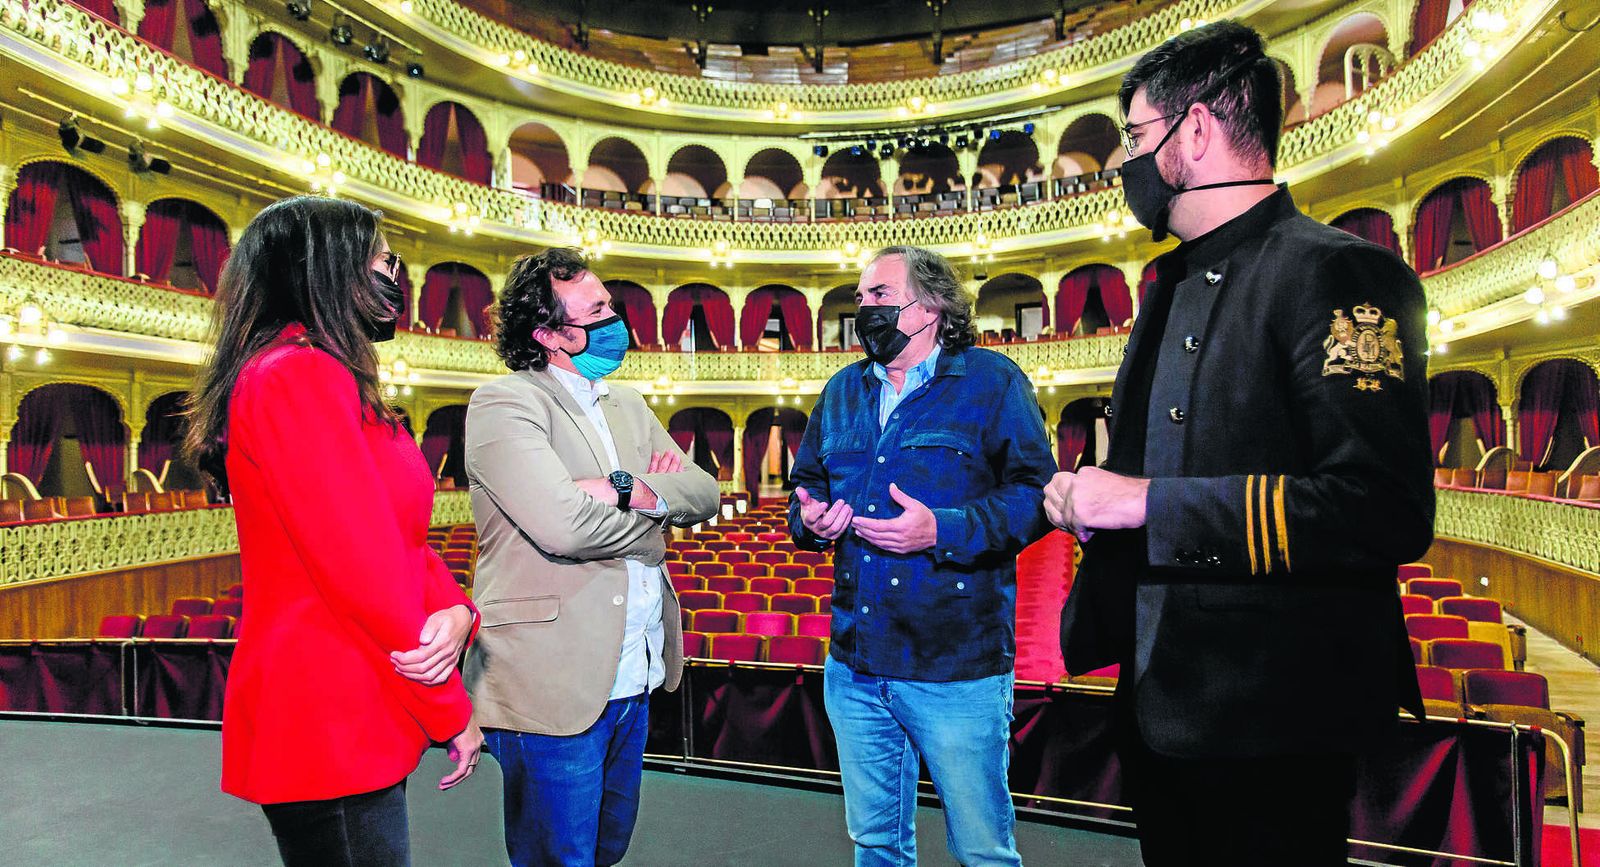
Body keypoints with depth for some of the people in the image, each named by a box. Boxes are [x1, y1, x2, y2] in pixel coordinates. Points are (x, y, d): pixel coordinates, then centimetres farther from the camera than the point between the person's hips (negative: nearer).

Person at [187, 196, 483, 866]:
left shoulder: (335, 382, 14)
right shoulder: (299, 373, -18)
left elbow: (404, 538, 8)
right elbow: (363, 568, -22)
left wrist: (456, 611, -12)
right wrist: (452, 714, -13)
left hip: (355, 721, 10)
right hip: (330, 731, -10)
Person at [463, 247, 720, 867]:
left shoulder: (627, 405, 12)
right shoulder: (503, 403, -12)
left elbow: (704, 492, 2)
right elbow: (563, 525, -26)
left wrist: (625, 488, -16)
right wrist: (654, 511, -8)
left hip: (633, 678, 7)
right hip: (553, 685, -7)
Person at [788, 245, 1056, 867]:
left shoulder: (993, 381, -4)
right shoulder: (841, 392, 13)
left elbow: (1036, 492, -10)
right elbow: (805, 483, 20)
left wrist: (941, 530, -22)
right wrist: (810, 518, -3)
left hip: (958, 667, -5)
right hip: (854, 664, 5)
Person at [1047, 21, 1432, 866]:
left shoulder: (1334, 273, -15)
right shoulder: (1175, 286, 12)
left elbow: (1385, 510, -25)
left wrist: (1146, 502, -22)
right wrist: (1093, 497, 2)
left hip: (1274, 725, -8)